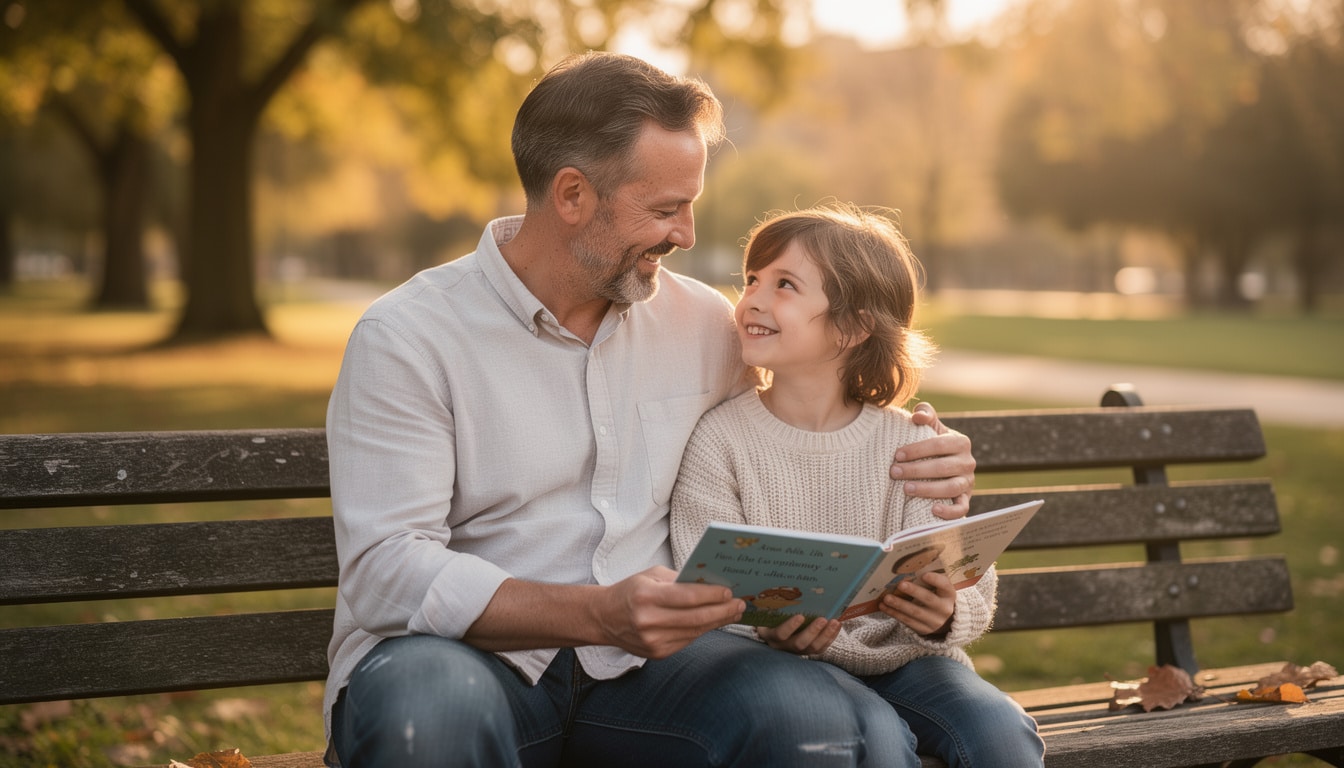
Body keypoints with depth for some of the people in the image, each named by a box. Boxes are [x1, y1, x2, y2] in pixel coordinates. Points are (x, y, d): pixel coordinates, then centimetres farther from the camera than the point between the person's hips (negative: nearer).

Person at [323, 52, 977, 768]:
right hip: (466, 659, -3)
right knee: (422, 711, -40)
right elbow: (386, 574, -16)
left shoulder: (703, 323, 9)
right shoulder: (405, 339, -7)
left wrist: (915, 469, 2)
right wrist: (599, 616, -29)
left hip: (636, 666, 3)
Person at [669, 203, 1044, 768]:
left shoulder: (911, 445, -1)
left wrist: (945, 615, -29)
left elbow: (972, 589, -4)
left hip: (902, 656, 2)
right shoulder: (721, 440, -5)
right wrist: (772, 629, -31)